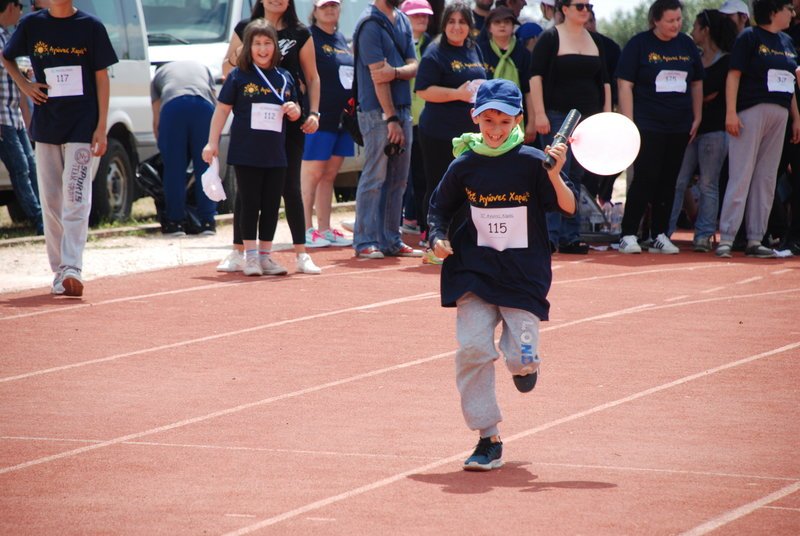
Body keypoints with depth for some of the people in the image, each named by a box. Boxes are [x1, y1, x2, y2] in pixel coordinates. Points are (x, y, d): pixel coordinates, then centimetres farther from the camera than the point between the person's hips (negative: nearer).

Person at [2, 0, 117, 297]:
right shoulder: (32, 25, 5)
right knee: (50, 202, 6)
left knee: (76, 199, -12)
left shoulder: (90, 26, -2)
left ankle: (71, 269, -19)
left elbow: (101, 77, 0)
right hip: (46, 125, 3)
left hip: (82, 126, -3)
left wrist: (101, 127, -6)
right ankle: (59, 272, 14)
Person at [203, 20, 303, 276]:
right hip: (246, 154, -4)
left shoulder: (284, 78, 9)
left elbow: (295, 111, 18)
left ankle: (265, 255, 16)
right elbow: (222, 109, -1)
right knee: (250, 204, 0)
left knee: (271, 206, 7)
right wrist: (212, 142, -6)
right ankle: (250, 256, 8)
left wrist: (293, 111, -6)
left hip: (275, 155, 4)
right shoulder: (238, 76, -2)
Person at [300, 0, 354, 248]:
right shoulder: (309, 37, -7)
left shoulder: (341, 39, 17)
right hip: (319, 117, -8)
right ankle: (307, 230, -1)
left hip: (342, 116, 8)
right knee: (313, 172, -4)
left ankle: (324, 228, 16)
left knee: (330, 174, 11)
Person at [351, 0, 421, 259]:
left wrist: (395, 71, -18)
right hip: (378, 111, -8)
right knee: (375, 178, -6)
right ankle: (366, 242, -3)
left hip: (402, 109, 8)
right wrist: (391, 119, -18)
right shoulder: (371, 24, -10)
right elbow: (377, 74, -15)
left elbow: (413, 67, 6)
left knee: (397, 180, 10)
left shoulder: (402, 21, 13)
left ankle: (391, 240, 16)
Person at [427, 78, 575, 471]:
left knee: (521, 361, -10)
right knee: (472, 348, -15)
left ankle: (523, 361, 31)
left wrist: (555, 175, -28)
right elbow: (440, 208, 14)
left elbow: (569, 208, -11)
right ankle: (488, 440, -3)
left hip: (524, 274, -1)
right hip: (475, 272, 1)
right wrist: (439, 238, -5)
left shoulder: (532, 162, -7)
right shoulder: (464, 166, -1)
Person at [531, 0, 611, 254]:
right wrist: (539, 113, -15)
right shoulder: (550, 38, -3)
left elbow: (604, 81, 18)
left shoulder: (595, 41, 14)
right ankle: (550, 235, -11)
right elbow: (536, 76, -8)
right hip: (557, 116, -6)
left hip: (587, 117, 6)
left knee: (576, 177, 7)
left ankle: (570, 237, 9)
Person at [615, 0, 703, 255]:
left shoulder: (687, 44, 11)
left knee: (668, 182, 6)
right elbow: (625, 84, -6)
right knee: (645, 179, -10)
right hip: (648, 126, -5)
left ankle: (659, 236, 13)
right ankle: (628, 235, -5)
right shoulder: (639, 44, -3)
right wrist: (629, 123, -12)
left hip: (679, 127, 5)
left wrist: (697, 118, 13)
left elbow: (696, 83, 20)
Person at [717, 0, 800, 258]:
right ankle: (726, 239, -9)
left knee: (767, 179, 6)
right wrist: (731, 112, -18)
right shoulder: (749, 37, -5)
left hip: (779, 115, 7)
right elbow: (734, 75, -10)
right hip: (752, 110, -7)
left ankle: (755, 240, 10)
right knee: (741, 176, -9)